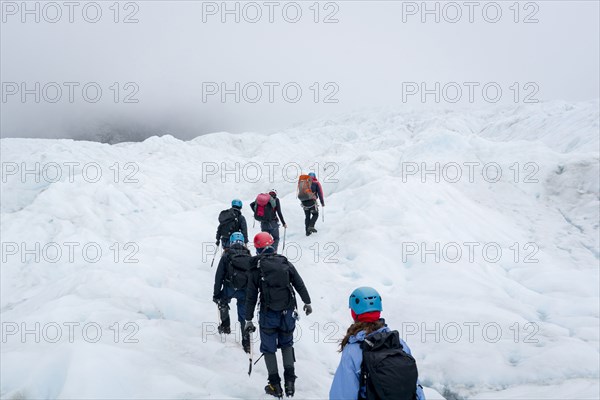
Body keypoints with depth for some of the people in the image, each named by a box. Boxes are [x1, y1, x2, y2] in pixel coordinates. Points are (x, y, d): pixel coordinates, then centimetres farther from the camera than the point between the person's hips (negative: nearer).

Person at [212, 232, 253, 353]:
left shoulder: (226, 255, -2)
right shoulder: (249, 257, 7)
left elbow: (219, 276, -4)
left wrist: (216, 293, 0)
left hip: (229, 289, -2)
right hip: (245, 291, 2)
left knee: (222, 302, 31)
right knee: (244, 315, 10)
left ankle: (225, 326, 33)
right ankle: (246, 343, 9)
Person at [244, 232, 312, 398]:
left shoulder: (255, 268, -8)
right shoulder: (285, 263, -3)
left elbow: (251, 296, -6)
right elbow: (299, 284, 5)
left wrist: (248, 319, 2)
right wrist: (307, 302, 19)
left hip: (268, 315, -2)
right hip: (288, 313, 3)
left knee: (269, 348, 13)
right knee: (287, 344, 21)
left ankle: (275, 385, 17)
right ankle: (290, 382, 17)